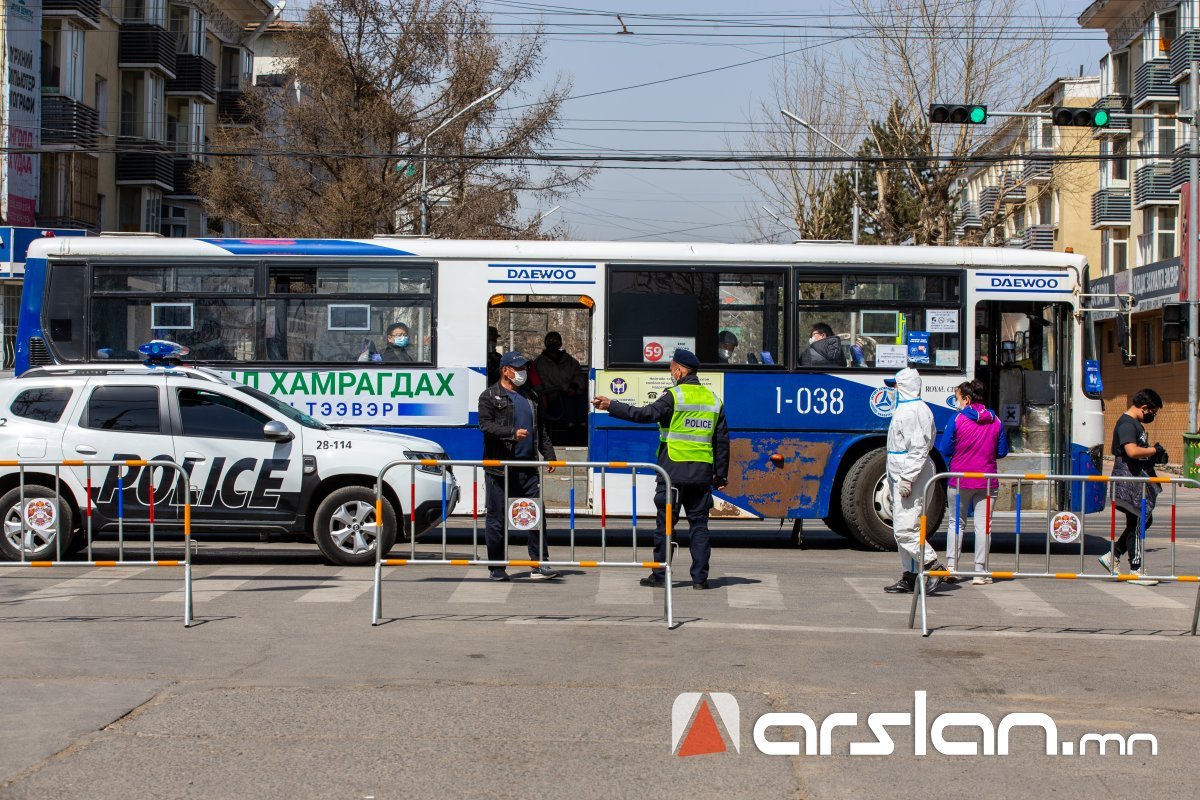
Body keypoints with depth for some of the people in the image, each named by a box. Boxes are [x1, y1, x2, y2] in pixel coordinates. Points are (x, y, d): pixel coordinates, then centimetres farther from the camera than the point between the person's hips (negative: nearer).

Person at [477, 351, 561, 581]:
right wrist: (512, 433, -25)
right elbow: (486, 425, -13)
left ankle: (539, 564, 5)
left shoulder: (529, 397, 20)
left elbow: (541, 430, 23)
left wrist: (549, 455, 15)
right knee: (497, 519, 1)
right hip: (499, 469, -5)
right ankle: (497, 569, 8)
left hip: (528, 468, 5)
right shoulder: (490, 396, 1)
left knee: (537, 515, 0)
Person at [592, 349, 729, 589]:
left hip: (674, 470, -5)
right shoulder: (714, 400, 11)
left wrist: (611, 406, -11)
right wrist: (721, 474, 18)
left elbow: (646, 414, -17)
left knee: (665, 524, 2)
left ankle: (659, 575, 5)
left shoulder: (674, 396, -7)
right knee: (699, 524, 8)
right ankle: (700, 577, 5)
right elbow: (722, 440, 13)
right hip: (702, 473, 5)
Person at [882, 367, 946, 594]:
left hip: (911, 479, -11)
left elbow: (919, 449, -22)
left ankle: (935, 566, -11)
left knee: (905, 529, -14)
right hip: (901, 477, 11)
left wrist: (907, 479, -25)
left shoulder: (915, 411, -15)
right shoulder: (904, 409, 18)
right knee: (903, 530, 11)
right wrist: (892, 482, 25)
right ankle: (909, 577, 15)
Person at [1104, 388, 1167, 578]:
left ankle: (1112, 556, 19)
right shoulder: (1127, 424, -16)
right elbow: (1132, 451, -30)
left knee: (1145, 520, 15)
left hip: (1140, 482, 11)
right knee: (1137, 523, -5)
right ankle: (1135, 569, 2)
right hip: (1129, 483, -11)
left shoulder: (1136, 424, 18)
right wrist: (1154, 450, -15)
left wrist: (1155, 457, 12)